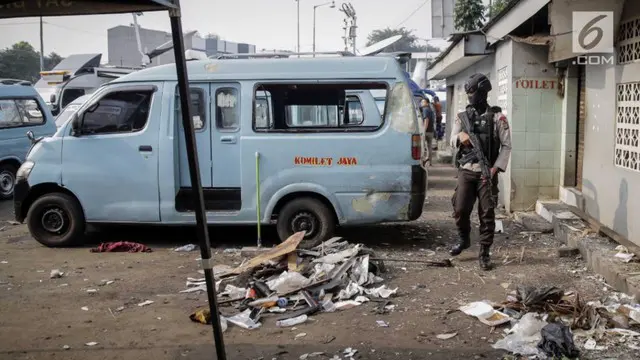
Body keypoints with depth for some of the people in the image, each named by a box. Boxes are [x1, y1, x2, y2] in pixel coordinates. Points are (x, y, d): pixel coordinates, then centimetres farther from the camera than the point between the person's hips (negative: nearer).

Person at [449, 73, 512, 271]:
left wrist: (495, 168, -13)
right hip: (466, 171, 3)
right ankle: (464, 239, 29)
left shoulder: (497, 117, -2)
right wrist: (460, 136, -23)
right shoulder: (462, 116, 9)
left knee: (487, 213, 0)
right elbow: (452, 140, 1)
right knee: (460, 209, 2)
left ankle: (485, 252, 9)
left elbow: (506, 146, -3)